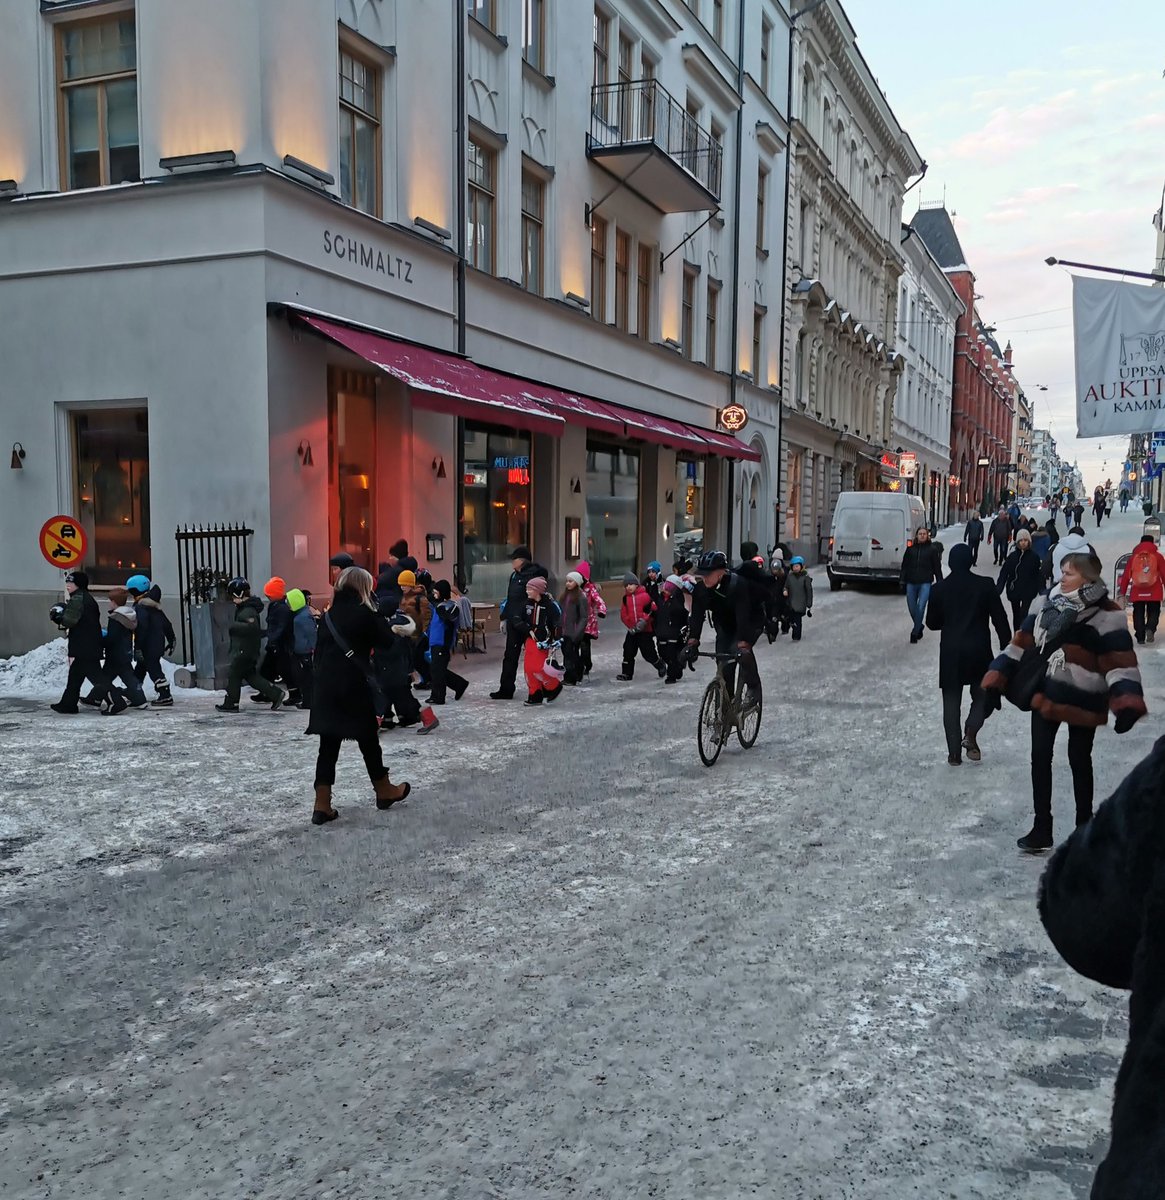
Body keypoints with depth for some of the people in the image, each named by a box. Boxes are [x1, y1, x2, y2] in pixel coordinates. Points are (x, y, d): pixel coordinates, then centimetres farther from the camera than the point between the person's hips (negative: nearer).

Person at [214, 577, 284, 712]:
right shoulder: (243, 607, 12)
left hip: (245, 650, -10)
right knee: (250, 675, 14)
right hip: (243, 649, 10)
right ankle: (275, 693, 11)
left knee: (234, 675, 2)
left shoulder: (248, 611, -21)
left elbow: (252, 626, -37)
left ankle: (230, 704, 13)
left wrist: (234, 626, -27)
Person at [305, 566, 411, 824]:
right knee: (368, 740, 11)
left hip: (325, 686, 5)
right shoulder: (364, 614, -7)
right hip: (354, 686, -5)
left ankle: (322, 806, 3)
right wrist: (383, 622, 12)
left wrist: (324, 677, 15)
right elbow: (388, 641, -2)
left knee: (329, 744, 6)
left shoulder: (329, 616, 10)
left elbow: (319, 651, 11)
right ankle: (384, 791, 28)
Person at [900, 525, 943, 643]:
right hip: (911, 583, 3)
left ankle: (915, 633, -2)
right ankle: (919, 627, 33)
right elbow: (904, 565, 9)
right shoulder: (910, 549, 7)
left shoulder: (932, 549, 1)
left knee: (920, 607, -13)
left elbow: (937, 567, 2)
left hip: (925, 583, -3)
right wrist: (902, 580, 2)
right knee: (912, 608, 7)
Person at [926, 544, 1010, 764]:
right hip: (979, 651, -1)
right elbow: (1000, 619, -4)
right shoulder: (985, 585, -5)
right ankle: (970, 734, -8)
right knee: (983, 696, 16)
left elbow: (932, 623, 6)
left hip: (950, 652, 1)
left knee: (951, 702, 8)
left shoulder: (939, 588, -2)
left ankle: (955, 753, 7)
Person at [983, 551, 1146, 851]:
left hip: (1082, 702, -5)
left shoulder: (1106, 616, -15)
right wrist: (995, 679, 7)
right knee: (1040, 758, 7)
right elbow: (1023, 643, 8)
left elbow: (1120, 662, -20)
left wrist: (1127, 703, -32)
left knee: (1079, 761, 10)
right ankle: (1041, 828, 18)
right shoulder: (1052, 605, 3)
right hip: (1046, 696, 5)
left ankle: (1084, 828, 27)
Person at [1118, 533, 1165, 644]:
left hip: (1137, 593, 1)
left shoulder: (1133, 557, 5)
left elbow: (1126, 576, 4)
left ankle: (1140, 637, 5)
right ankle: (1150, 629, -16)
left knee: (1138, 614, 10)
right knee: (1153, 612, 11)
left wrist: (1122, 592, 9)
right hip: (1154, 593, -1)